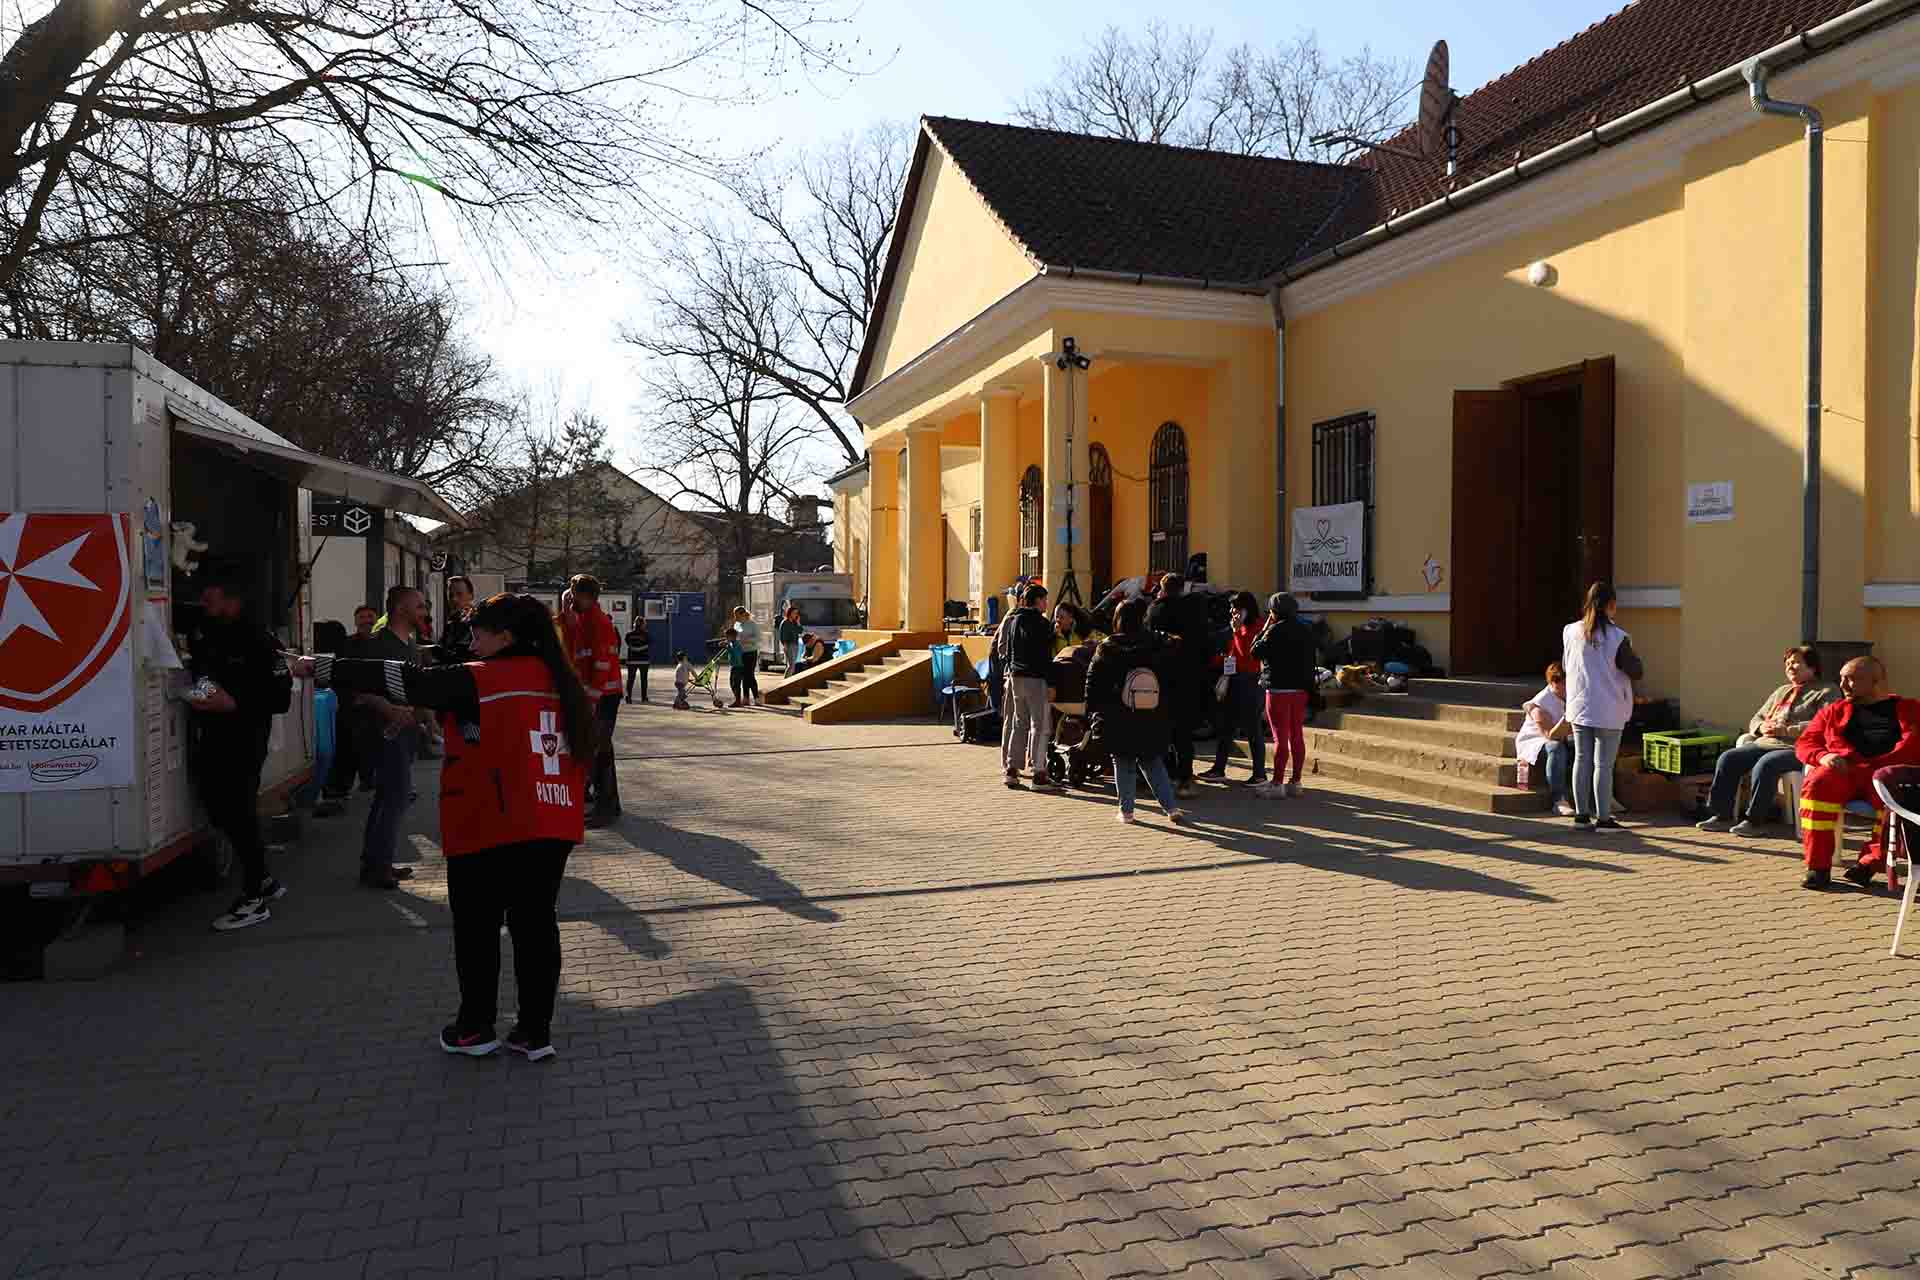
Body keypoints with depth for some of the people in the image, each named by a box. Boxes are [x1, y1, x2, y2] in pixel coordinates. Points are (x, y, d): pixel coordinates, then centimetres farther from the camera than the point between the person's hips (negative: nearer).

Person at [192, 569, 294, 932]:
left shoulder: (258, 641, -13)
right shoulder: (202, 632, 9)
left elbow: (280, 697, -16)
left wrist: (233, 704, -23)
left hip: (242, 741, -8)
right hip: (208, 740, 8)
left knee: (239, 816, -4)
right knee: (220, 813, 14)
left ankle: (253, 900, 7)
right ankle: (263, 881, 29)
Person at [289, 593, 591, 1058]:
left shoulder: (481, 681, -10)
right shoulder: (563, 682, 8)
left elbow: (406, 680, -10)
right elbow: (582, 743, 17)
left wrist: (321, 668, -5)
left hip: (492, 829, -6)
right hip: (554, 828, 6)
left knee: (477, 928, 11)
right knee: (536, 923, 11)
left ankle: (475, 1028, 22)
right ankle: (535, 1032, 16)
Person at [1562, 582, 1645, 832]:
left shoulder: (1571, 632, -1)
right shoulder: (1617, 637, -15)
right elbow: (1636, 672, -8)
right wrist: (1630, 652, 9)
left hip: (1579, 707, 4)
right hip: (1608, 711, -4)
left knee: (1582, 759, 11)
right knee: (1603, 764, 1)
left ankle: (1581, 814, 16)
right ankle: (1603, 818, 5)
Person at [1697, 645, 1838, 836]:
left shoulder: (1827, 692, 6)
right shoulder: (1781, 691, 29)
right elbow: (1756, 719, 27)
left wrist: (1788, 730, -18)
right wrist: (1762, 726, 2)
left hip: (1796, 749, -7)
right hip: (1765, 744, 7)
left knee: (1764, 765, -35)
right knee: (1728, 758, -14)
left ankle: (1755, 821, -26)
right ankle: (1722, 816, -12)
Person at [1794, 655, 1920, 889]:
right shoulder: (1833, 711, 31)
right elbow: (1805, 743, 21)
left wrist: (1881, 764, -15)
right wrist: (1823, 756, -4)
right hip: (1843, 770, 2)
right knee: (1817, 784, -33)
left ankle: (1870, 862, -28)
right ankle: (1818, 867, -33)